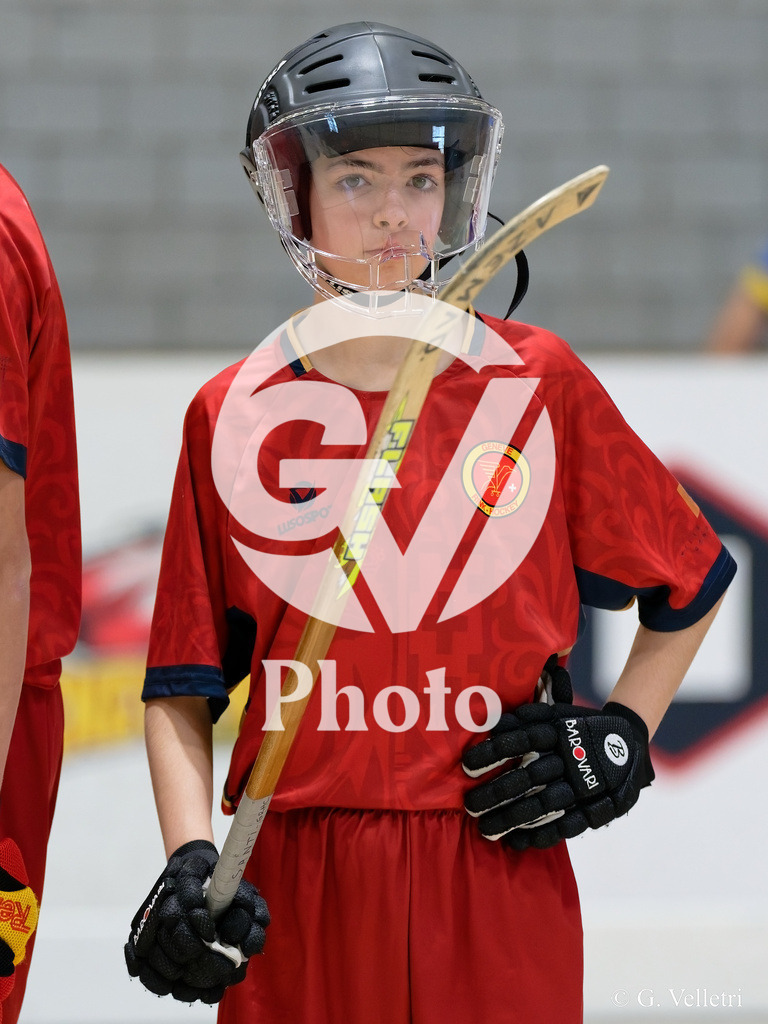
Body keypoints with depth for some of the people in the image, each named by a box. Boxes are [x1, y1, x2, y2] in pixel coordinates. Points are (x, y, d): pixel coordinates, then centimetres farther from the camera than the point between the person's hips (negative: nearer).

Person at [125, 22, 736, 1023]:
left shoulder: (538, 385, 3)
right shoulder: (235, 416, 4)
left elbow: (690, 582, 15)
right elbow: (183, 689, 7)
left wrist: (619, 740, 4)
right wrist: (190, 863, -6)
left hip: (499, 876, 0)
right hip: (297, 892, 0)